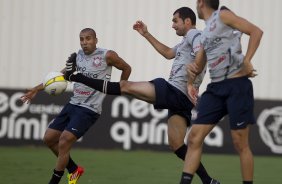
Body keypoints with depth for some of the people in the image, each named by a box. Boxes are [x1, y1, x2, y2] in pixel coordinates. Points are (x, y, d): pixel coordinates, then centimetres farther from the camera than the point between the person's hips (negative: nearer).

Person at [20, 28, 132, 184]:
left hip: (89, 110, -7)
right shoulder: (77, 57, 5)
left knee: (64, 142, -17)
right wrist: (37, 89, 12)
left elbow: (126, 68, 5)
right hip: (72, 105, 7)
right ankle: (74, 170, 27)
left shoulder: (107, 56, -11)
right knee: (49, 138, 8)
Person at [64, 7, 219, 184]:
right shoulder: (186, 41, 28)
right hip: (180, 99, 9)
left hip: (173, 91, -9)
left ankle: (75, 77, 4)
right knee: (177, 145, 4)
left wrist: (191, 83, -28)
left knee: (125, 86, -1)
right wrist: (146, 34, 39)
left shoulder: (194, 34, -3)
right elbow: (168, 53, 41)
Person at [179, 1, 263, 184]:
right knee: (194, 137, -2)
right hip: (216, 88, 8)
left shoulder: (223, 15, -1)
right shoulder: (205, 33, 22)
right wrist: (192, 68, 7)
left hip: (237, 86, -8)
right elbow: (199, 65, 29)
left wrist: (246, 61, -18)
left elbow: (256, 31, -9)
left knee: (240, 143, -5)